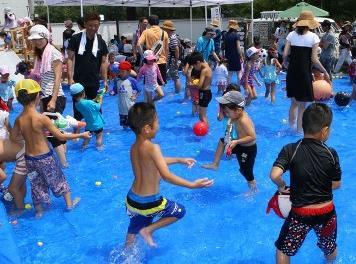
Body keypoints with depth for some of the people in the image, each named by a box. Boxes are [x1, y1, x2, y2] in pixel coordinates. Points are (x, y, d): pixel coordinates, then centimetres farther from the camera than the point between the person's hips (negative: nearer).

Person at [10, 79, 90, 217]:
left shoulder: (19, 120, -10)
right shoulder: (41, 118, -25)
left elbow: (13, 137, 6)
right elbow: (61, 136, -20)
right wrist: (81, 135, -11)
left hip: (29, 158, 4)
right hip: (45, 157, -4)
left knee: (36, 184, 22)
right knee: (58, 179, 19)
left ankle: (38, 211, 37)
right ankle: (69, 203, 37)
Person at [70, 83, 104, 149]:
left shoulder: (76, 104, -8)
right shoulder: (88, 102, -30)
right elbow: (98, 107, -13)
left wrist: (95, 100, 4)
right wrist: (100, 101, 3)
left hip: (88, 125, 6)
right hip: (97, 124, -6)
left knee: (86, 137, 23)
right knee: (99, 137, 12)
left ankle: (84, 147, 30)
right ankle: (99, 147, 19)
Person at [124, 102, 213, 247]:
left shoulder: (134, 147, 2)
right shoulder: (152, 148, -24)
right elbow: (166, 176, -30)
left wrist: (179, 160, 25)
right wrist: (193, 185, -26)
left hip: (131, 199, 7)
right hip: (148, 203, -7)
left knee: (133, 229, 29)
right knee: (180, 211, 16)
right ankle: (148, 230, 11)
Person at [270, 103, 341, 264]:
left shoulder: (290, 150, -16)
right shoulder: (331, 154, -12)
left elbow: (274, 175, -28)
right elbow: (336, 184, -3)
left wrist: (282, 187, -7)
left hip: (300, 214, -3)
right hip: (327, 212, 3)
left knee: (283, 250, 19)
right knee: (330, 248, 31)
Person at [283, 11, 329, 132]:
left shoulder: (291, 35, 2)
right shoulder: (313, 37, -7)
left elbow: (285, 54, -2)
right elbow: (314, 59, -11)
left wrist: (285, 62, 20)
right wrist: (325, 72, 1)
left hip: (292, 72, 4)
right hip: (304, 73, -4)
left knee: (293, 103, 19)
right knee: (302, 105, 6)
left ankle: (291, 127, 27)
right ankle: (299, 130, 13)